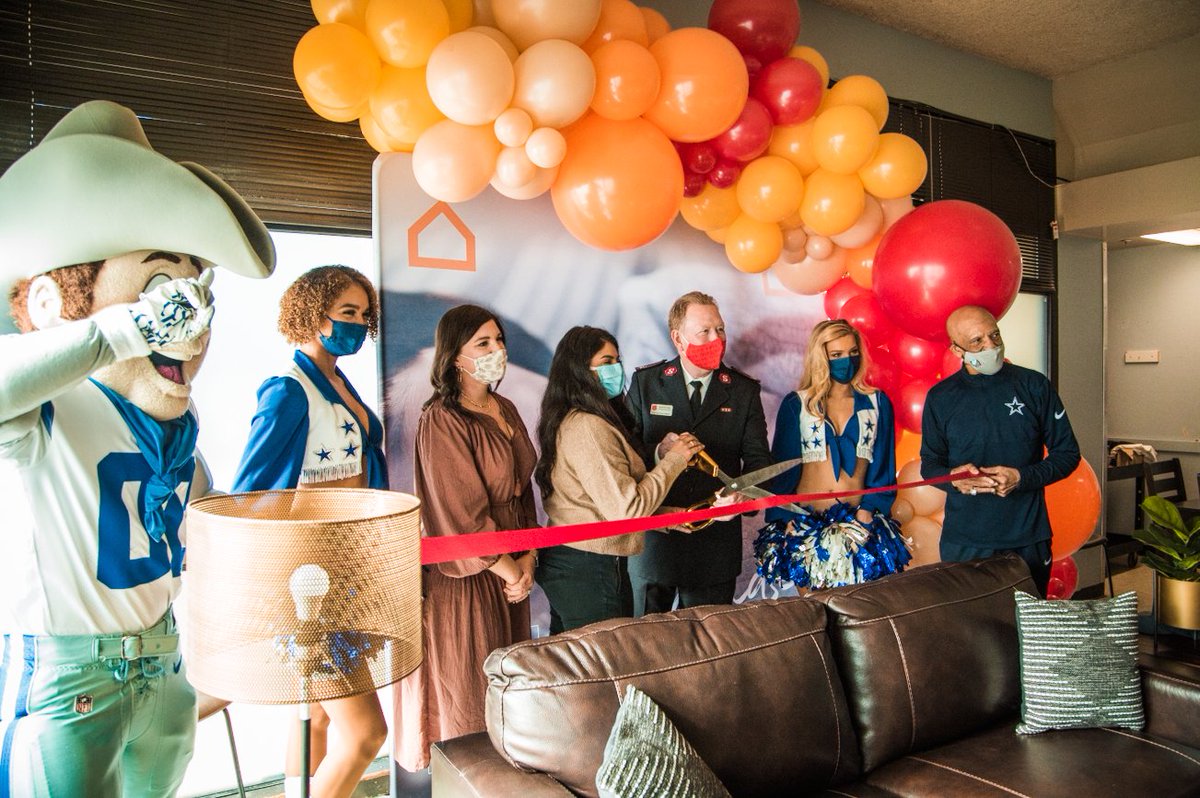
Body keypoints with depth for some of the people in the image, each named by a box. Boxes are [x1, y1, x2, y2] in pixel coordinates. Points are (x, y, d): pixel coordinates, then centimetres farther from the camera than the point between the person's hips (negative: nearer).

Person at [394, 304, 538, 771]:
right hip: (466, 576, -7)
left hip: (511, 571, 7)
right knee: (467, 695, 6)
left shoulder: (505, 410, 8)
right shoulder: (442, 421, -16)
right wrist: (512, 572, -9)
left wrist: (528, 559, 1)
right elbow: (463, 517, -18)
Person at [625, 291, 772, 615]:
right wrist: (657, 453, -23)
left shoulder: (744, 390, 3)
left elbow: (758, 458, 0)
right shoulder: (645, 382, 1)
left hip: (715, 540, 1)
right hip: (654, 536, 0)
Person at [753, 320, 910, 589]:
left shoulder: (877, 403, 8)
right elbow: (782, 467, 4)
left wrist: (866, 513, -7)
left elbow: (883, 465, 6)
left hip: (858, 519, 1)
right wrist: (787, 519, -6)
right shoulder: (796, 404, 4)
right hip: (805, 519, -1)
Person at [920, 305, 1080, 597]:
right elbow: (929, 463, 7)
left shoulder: (1034, 386, 0)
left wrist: (1022, 477, -13)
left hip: (1029, 538, 1)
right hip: (963, 542, 0)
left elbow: (1067, 453, 4)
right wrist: (953, 478, -16)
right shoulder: (941, 397, 0)